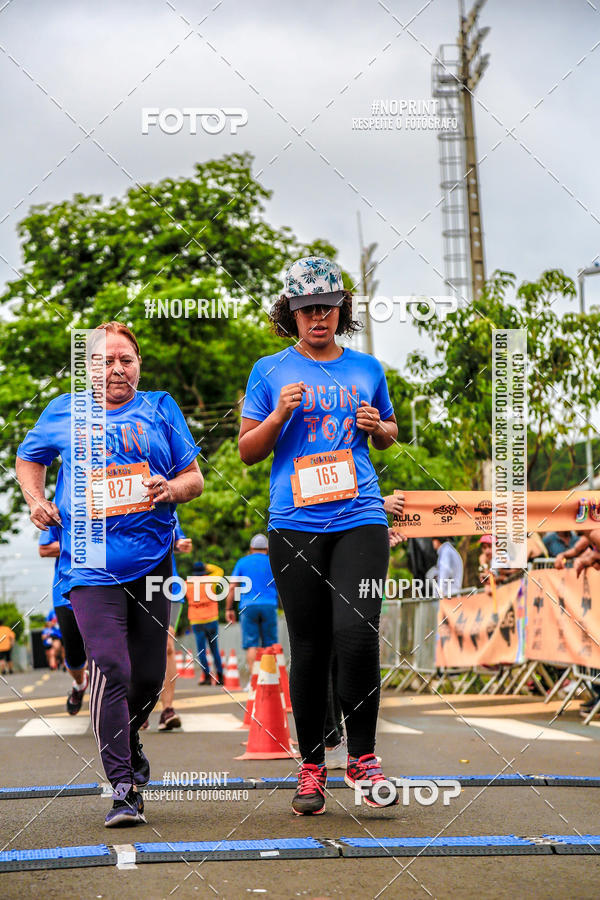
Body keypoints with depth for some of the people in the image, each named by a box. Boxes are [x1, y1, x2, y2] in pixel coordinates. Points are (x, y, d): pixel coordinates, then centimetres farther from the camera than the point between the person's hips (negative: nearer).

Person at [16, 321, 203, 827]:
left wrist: (171, 489, -13)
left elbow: (195, 479, 9)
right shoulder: (63, 412, 10)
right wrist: (35, 499, 9)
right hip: (90, 562, -2)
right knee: (110, 670, -15)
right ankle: (123, 788, -13)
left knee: (149, 675, 8)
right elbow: (29, 458, 27)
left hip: (152, 558, 2)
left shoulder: (160, 409, 9)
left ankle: (127, 741, 40)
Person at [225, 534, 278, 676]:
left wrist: (229, 608, 7)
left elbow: (232, 587, 5)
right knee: (269, 644, 4)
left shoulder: (242, 562, 10)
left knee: (251, 644, -3)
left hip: (248, 606, 0)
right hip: (269, 605, 0)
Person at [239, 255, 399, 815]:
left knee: (356, 633, -16)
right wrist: (280, 414, -7)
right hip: (295, 523, 0)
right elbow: (247, 451, 10)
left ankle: (363, 757, -1)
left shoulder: (366, 369, 14)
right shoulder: (270, 372, 9)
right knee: (310, 647, 2)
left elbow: (389, 435, 25)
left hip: (360, 517, 0)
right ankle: (311, 767, 13)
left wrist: (378, 426, 2)